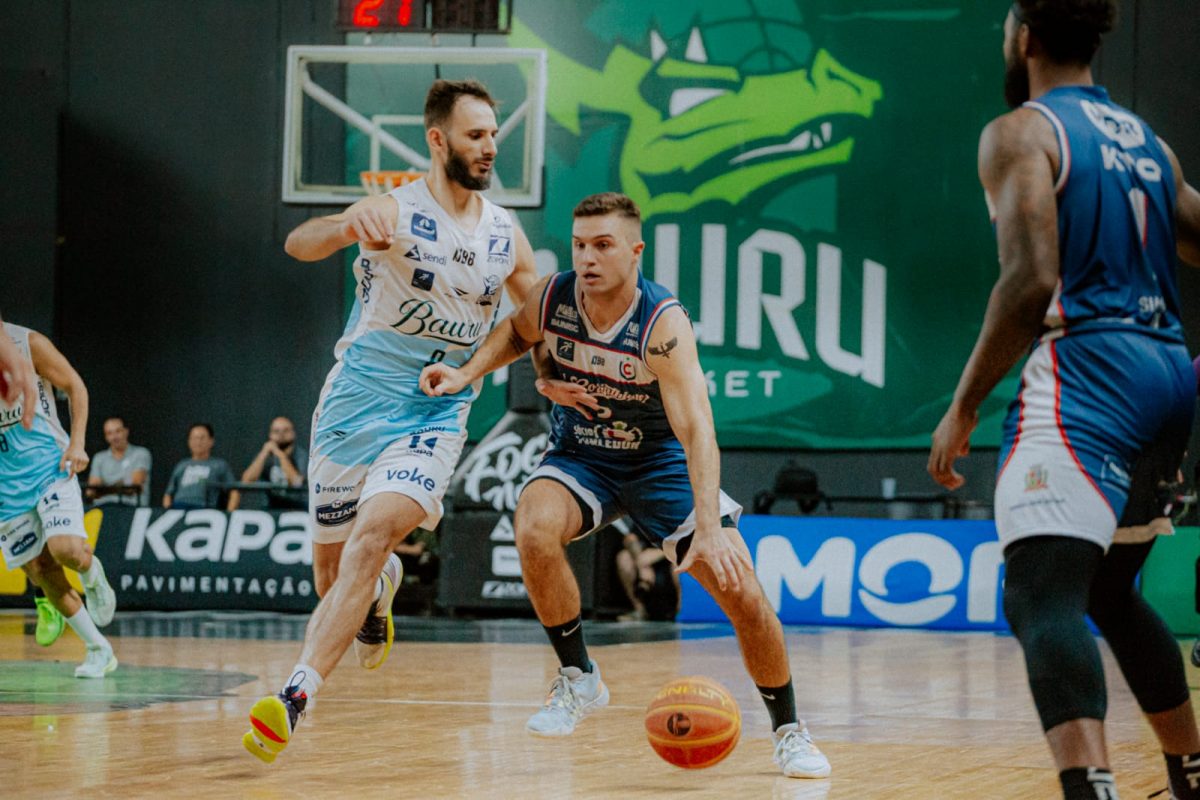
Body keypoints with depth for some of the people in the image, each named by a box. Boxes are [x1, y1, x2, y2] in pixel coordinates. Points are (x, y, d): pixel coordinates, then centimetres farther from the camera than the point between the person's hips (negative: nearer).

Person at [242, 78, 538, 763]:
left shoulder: (504, 233, 5)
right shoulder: (396, 211, -10)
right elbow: (299, 244, -26)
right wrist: (350, 224, -49)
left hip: (437, 414, 1)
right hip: (359, 402, -1)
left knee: (371, 536, -23)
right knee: (331, 565, 10)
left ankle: (297, 695, -29)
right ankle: (382, 584, 48)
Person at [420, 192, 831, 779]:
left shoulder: (663, 323, -30)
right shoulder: (552, 298, -17)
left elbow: (695, 427, -39)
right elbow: (517, 332, 11)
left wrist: (708, 528, -50)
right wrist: (468, 372, -8)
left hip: (660, 460, -2)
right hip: (579, 455, 3)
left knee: (742, 591, -13)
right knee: (534, 530, -31)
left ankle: (788, 731, 9)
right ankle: (578, 680, -9)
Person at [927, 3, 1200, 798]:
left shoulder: (1021, 133, -3)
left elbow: (1032, 280, -16)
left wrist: (963, 407, -10)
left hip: (1086, 373, -8)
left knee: (1040, 594, -19)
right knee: (1110, 591, 26)